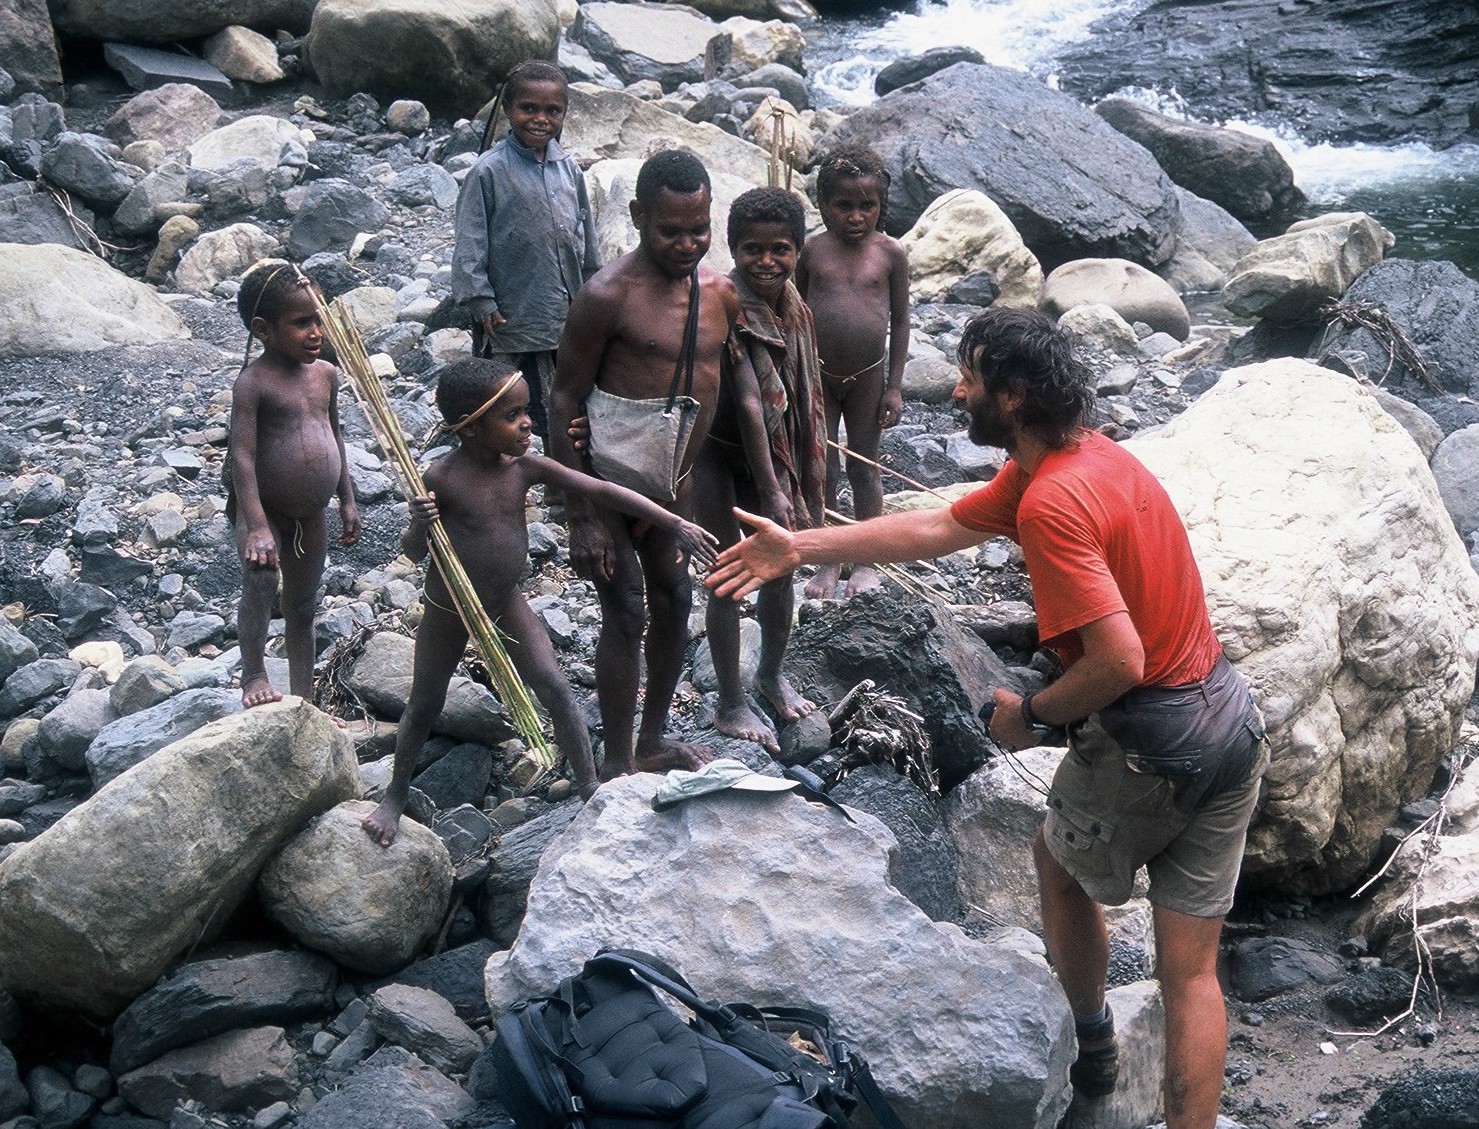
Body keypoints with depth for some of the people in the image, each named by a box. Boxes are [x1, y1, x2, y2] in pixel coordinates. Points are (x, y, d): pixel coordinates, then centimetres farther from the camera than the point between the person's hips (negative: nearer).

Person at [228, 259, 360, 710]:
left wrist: (347, 500, 14)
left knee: (303, 608, 15)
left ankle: (303, 701, 26)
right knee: (261, 578, -31)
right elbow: (242, 455, -24)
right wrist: (257, 527, -32)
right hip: (264, 509, -6)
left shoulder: (326, 374, 1)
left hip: (312, 515, 6)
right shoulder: (254, 383, -19)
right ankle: (253, 675, -15)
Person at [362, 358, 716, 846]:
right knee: (424, 706, 11)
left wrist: (674, 523, -14)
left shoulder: (525, 467, -13)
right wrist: (420, 525, -39)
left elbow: (601, 490, -11)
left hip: (507, 604, 3)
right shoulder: (441, 479, -23)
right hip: (447, 611, -3)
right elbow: (412, 552, -14)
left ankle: (591, 787, 6)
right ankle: (396, 796, 33)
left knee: (557, 690, -6)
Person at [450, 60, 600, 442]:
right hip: (514, 321, -5)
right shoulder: (489, 172, -12)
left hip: (569, 320, 5)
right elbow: (469, 247, -10)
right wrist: (483, 306, -12)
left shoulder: (567, 167, 4)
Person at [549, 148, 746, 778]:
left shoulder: (721, 294, 2)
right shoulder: (609, 297, -19)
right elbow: (564, 404, -17)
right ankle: (617, 764, 12)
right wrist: (581, 517, -19)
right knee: (625, 616, -3)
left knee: (674, 604, 17)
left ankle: (653, 741, 35)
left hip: (677, 483, 7)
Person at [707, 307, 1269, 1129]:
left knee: (1061, 863, 24)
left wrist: (1031, 716, -9)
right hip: (1233, 723, 7)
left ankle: (1093, 1051, 44)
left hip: (1153, 746, -7)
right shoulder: (1088, 454, 8)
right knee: (1192, 969, 10)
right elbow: (938, 528, 15)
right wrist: (802, 547, 17)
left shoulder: (1050, 502, -23)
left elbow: (1118, 661, -28)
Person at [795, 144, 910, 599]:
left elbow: (900, 320, 0)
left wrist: (895, 387, -2)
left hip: (868, 377, -1)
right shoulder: (811, 250, -4)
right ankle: (827, 562, 23)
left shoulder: (891, 253, -6)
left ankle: (866, 562, 24)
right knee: (822, 471, 9)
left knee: (865, 470, 11)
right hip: (817, 376, 1)